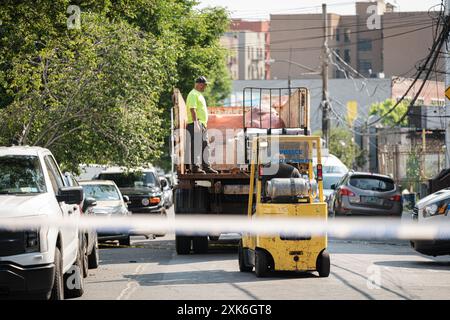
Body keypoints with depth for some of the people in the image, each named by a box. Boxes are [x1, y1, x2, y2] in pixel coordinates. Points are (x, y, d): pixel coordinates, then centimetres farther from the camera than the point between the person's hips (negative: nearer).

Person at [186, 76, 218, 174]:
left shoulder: (200, 95, 21)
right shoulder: (193, 94, -10)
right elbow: (192, 109, -20)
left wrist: (205, 123, 24)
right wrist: (196, 123, -26)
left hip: (203, 124, 10)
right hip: (196, 124, -10)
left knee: (205, 146, 12)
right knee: (196, 146, -10)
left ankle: (206, 166, 17)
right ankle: (195, 167, -9)